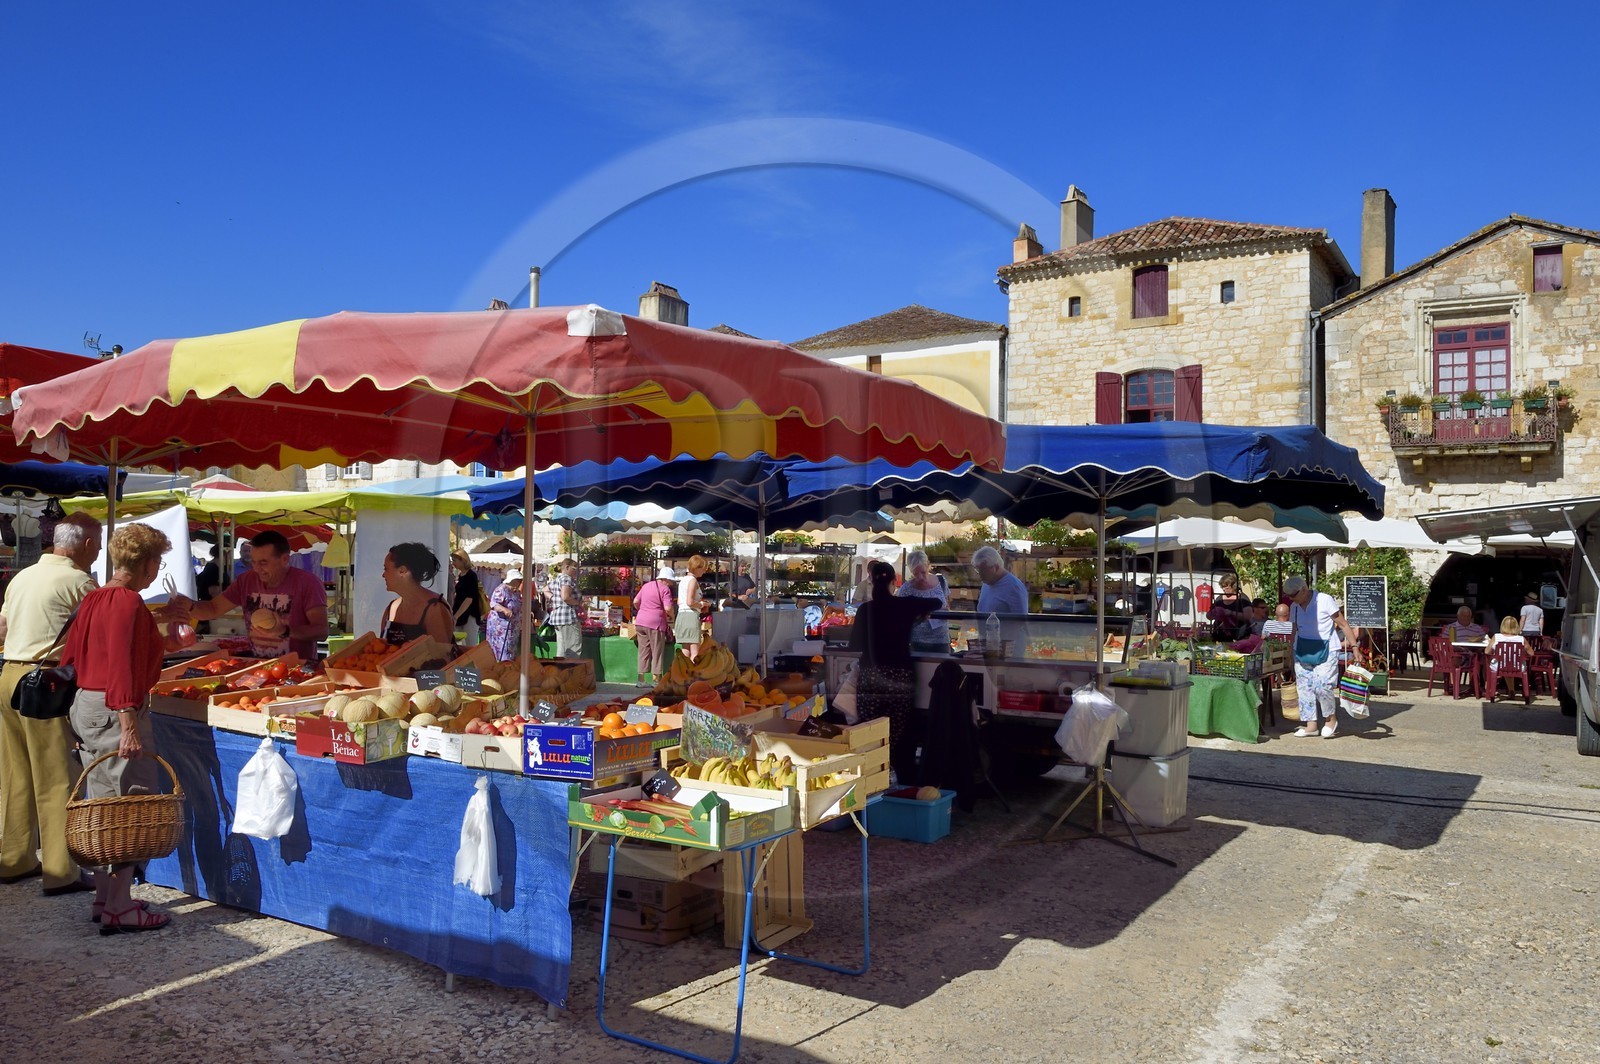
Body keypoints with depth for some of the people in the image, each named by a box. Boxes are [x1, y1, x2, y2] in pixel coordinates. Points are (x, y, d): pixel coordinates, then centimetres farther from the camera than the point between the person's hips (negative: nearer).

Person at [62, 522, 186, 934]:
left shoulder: (94, 599, 13)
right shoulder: (128, 603, -15)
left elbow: (70, 656, 18)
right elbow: (121, 667, -22)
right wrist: (129, 727, -25)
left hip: (85, 706, 10)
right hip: (115, 711, -10)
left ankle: (103, 898, 25)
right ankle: (119, 908, -1)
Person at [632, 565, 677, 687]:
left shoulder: (646, 586, 15)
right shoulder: (665, 589, -7)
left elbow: (635, 602, 16)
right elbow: (668, 608, -16)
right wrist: (672, 616, 3)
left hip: (640, 622, 7)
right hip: (655, 623, -6)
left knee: (643, 651, 11)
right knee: (657, 652, 3)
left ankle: (641, 679, 13)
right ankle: (656, 680, 5)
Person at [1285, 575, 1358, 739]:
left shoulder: (1325, 600, -11)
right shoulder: (1294, 607, 7)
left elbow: (1343, 624, -8)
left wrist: (1354, 646, -13)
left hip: (1325, 650, -6)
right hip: (1303, 650, 6)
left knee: (1323, 685, -15)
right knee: (1304, 687, 4)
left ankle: (1331, 719, 8)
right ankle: (1311, 725, 12)